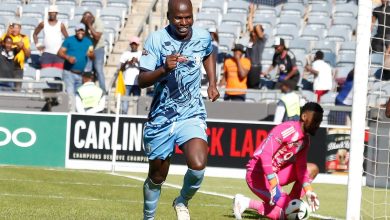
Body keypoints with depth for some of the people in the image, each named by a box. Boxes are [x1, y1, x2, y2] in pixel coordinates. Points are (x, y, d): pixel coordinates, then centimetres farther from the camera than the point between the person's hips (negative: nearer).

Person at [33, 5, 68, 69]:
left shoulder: (60, 25, 4)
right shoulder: (43, 24, 7)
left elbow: (67, 38, 10)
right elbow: (35, 34, 19)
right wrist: (37, 44, 8)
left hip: (58, 54, -1)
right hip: (47, 53, 1)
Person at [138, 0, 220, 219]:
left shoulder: (203, 37, -2)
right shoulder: (156, 40, -11)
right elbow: (142, 80, -18)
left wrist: (212, 83, 16)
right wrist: (164, 69, -35)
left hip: (192, 114, 1)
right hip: (161, 117, -1)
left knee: (198, 165, -23)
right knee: (157, 177, 11)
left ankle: (182, 202, 8)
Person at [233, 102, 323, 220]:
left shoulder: (305, 140, 7)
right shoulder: (289, 130, -22)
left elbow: (301, 168, 13)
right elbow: (265, 155, -30)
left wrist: (308, 191, 0)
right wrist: (274, 186, -33)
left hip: (274, 174, 10)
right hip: (258, 174, -10)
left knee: (312, 169, 10)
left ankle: (290, 203, 1)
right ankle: (249, 203, -9)